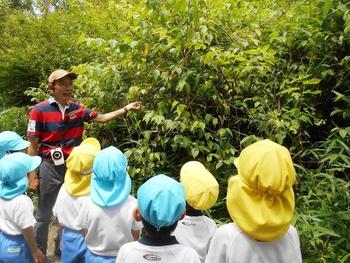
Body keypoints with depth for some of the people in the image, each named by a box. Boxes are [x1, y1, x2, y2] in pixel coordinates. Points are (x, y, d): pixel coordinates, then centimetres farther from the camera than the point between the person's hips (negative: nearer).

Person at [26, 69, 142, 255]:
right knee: (44, 215, 10)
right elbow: (32, 146, -10)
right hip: (50, 168, -4)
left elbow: (102, 118, 5)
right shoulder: (40, 110, -13)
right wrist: (32, 176, -11)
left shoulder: (78, 109, -1)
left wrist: (126, 109, -4)